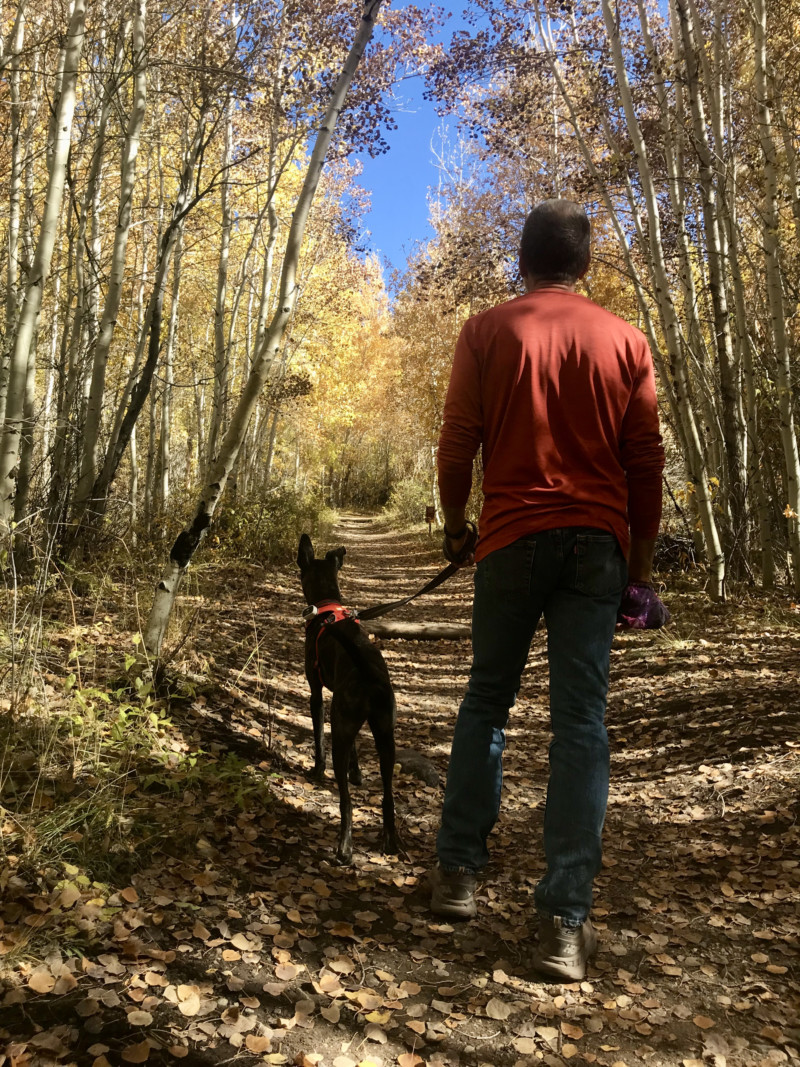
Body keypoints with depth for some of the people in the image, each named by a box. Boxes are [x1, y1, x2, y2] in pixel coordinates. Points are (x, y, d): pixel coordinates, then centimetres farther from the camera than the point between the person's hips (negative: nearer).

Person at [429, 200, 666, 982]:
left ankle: (458, 872, 19)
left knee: (486, 700, 14)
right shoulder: (625, 340, 8)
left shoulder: (487, 332, 3)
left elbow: (457, 444, -1)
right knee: (581, 721, 0)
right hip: (598, 543, 1)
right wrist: (641, 556, 13)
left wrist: (455, 527, 13)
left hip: (513, 537, -1)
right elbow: (647, 462, 7)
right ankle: (565, 922, 1)